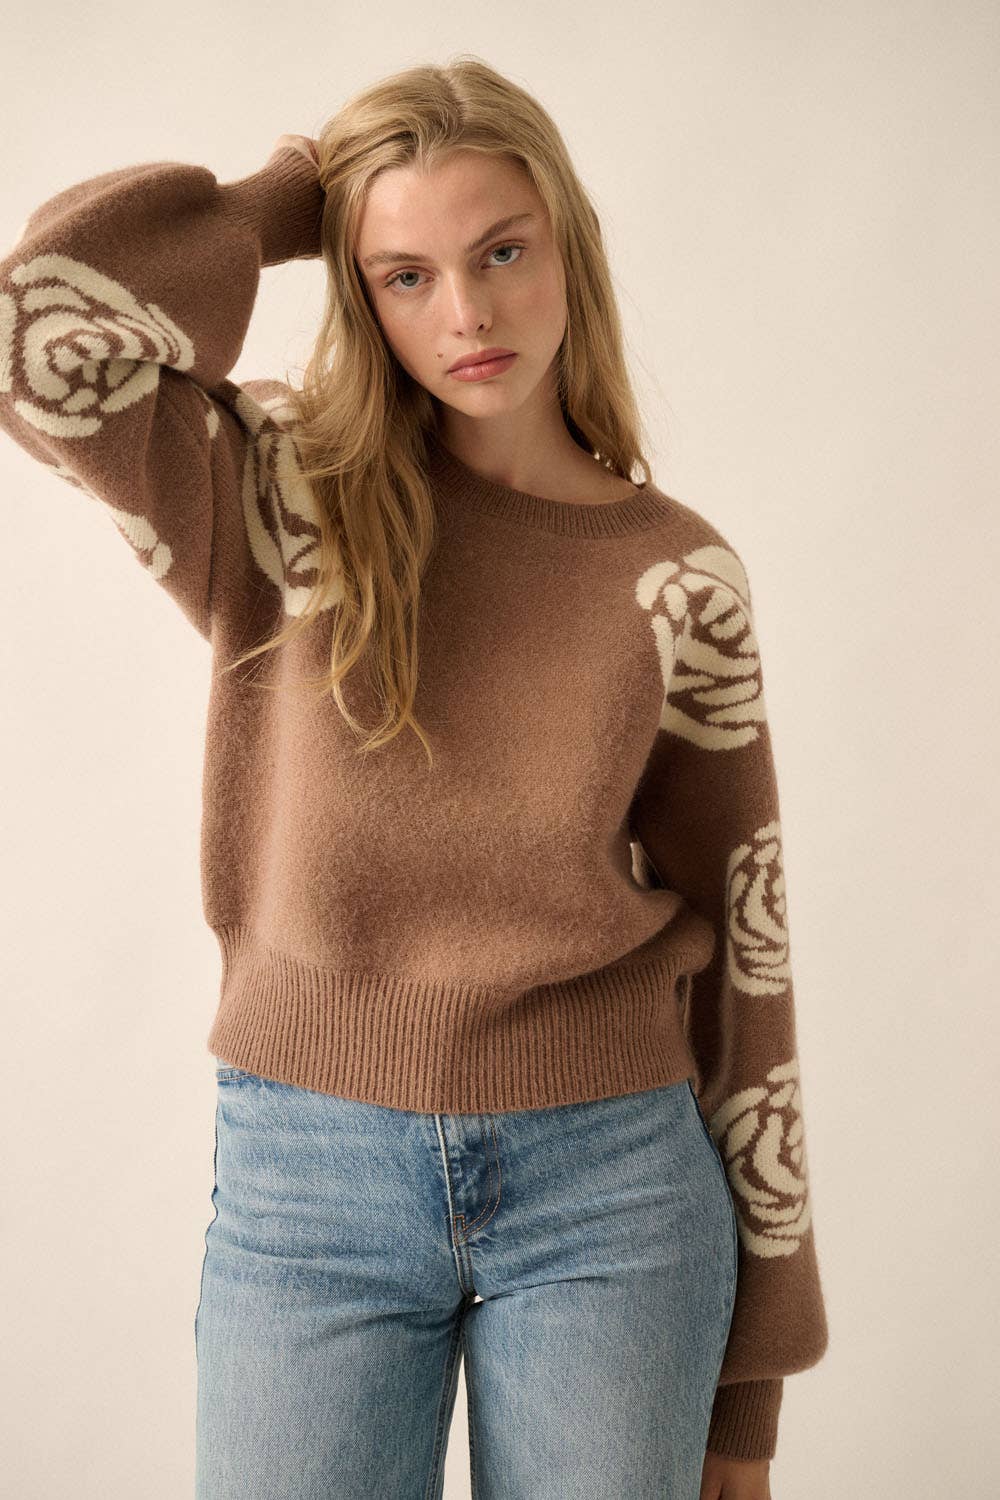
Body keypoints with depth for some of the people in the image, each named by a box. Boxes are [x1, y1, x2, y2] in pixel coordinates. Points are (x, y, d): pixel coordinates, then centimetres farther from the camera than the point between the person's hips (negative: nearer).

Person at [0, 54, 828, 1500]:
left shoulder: (680, 577, 1)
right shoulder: (287, 503, 0)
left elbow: (741, 957, 3)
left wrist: (749, 1382, 5)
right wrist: (292, 190, -4)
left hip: (610, 1182, 1)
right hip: (309, 1178, 0)